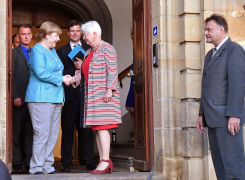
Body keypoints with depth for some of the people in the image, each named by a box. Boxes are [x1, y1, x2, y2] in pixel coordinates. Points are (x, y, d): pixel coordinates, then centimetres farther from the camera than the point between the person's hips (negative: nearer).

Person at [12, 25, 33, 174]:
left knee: (30, 132, 4)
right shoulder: (14, 53, 4)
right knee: (17, 132, -1)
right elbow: (12, 77, -3)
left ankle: (29, 163, 7)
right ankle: (17, 163, 2)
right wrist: (16, 97, -12)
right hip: (20, 100, -4)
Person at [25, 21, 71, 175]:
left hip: (55, 98, 9)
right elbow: (41, 73, -18)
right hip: (41, 98, -9)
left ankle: (47, 166, 12)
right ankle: (36, 167, -3)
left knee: (53, 134, 7)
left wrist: (62, 90, 19)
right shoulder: (37, 50, -7)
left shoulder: (53, 51, 22)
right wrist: (61, 78, -11)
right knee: (42, 133, -10)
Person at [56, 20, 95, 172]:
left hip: (85, 93, 1)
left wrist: (82, 66, -8)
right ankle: (66, 162, 6)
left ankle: (89, 161, 6)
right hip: (69, 94, -1)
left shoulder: (89, 49, 15)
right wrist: (75, 69, -8)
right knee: (68, 129, 1)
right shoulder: (61, 51, 12)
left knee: (86, 129, 2)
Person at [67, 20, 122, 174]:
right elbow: (83, 72, 17)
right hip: (92, 96, 9)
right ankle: (104, 161, 9)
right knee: (97, 128, 6)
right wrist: (73, 79, 0)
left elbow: (112, 71, -13)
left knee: (102, 127, -12)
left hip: (104, 95, -9)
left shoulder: (107, 49, -5)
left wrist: (109, 89, -21)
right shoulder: (89, 52, 21)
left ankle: (105, 161, -11)